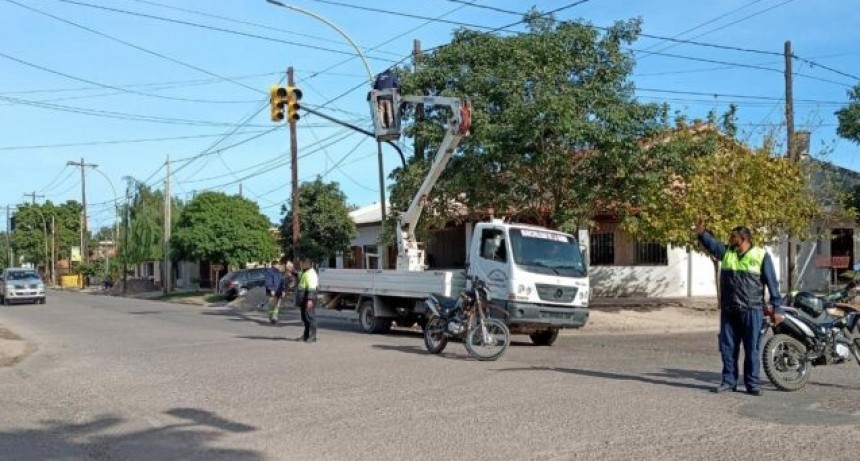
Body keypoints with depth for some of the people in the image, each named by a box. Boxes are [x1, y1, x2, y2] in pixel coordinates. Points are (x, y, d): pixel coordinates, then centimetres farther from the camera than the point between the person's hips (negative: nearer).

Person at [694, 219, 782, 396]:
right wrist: (701, 232, -22)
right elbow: (711, 243, -1)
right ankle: (729, 380, 18)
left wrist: (776, 307, -6)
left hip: (752, 311, -4)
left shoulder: (761, 255, -3)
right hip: (728, 310, 4)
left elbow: (772, 282, -3)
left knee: (752, 348, 2)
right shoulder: (726, 252, 10)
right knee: (727, 347, 8)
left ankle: (752, 383, 11)